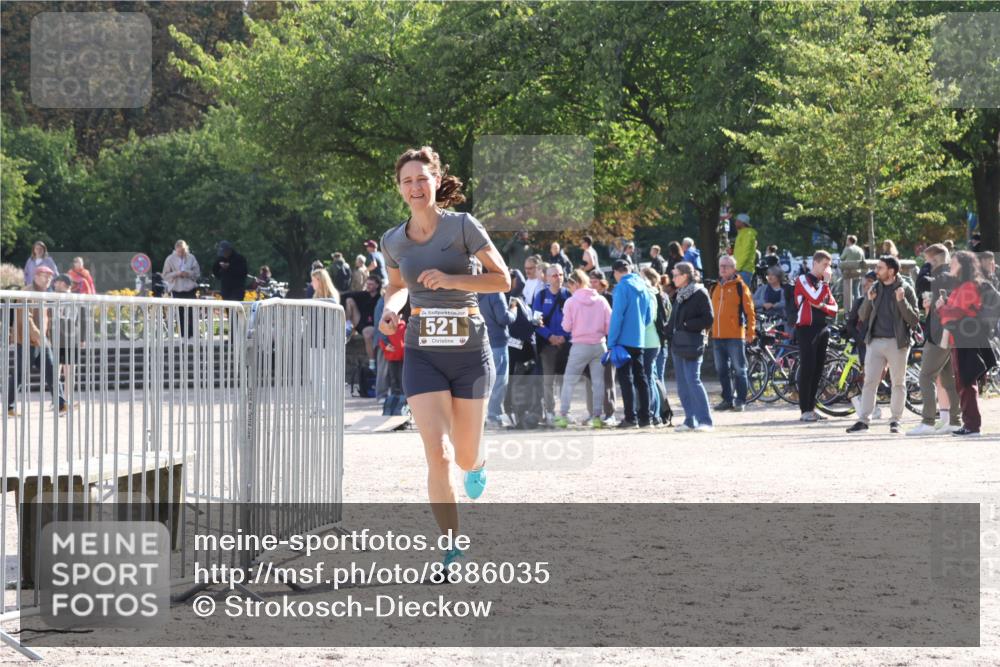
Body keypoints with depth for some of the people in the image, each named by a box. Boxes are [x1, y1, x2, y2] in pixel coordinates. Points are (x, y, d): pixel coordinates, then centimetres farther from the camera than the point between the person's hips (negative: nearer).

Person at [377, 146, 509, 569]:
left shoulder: (462, 226, -7)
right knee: (436, 453, -14)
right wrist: (390, 310, 1)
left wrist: (451, 280, -19)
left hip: (469, 351, -1)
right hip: (422, 355, 1)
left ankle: (477, 464, 47)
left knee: (465, 456, 7)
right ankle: (452, 547, -6)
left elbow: (502, 279, -6)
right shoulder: (393, 241, 4)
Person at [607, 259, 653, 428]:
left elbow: (617, 316, -15)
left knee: (626, 378, -5)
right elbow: (649, 316, 14)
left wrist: (611, 342, -13)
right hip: (639, 340, 7)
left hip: (624, 340, -7)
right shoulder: (642, 286, 10)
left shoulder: (622, 287, -11)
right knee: (640, 378, 12)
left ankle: (631, 418, -9)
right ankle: (645, 417, 13)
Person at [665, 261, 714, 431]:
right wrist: (669, 333, 8)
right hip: (678, 345, 9)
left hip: (691, 346, -9)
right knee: (682, 385, 8)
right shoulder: (680, 295, 17)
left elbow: (708, 320, -12)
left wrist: (687, 325, -14)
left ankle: (705, 421, -12)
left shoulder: (700, 294, -8)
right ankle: (690, 420, 13)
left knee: (692, 381, -13)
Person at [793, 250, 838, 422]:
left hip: (822, 329, 7)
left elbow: (833, 309, 11)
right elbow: (815, 298, -19)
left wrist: (822, 306, -8)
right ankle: (805, 411, -10)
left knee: (817, 370, 7)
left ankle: (811, 408, 12)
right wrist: (826, 283, -11)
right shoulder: (803, 279, -3)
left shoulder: (823, 284, 18)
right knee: (807, 369, -9)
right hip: (807, 329, -7)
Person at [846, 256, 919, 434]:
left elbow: (914, 320, -6)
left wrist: (902, 301, -19)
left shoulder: (905, 289, -2)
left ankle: (895, 420, 10)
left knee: (898, 383, 3)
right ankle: (863, 419, 1)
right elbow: (862, 316, 12)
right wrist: (868, 300, -6)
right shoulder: (875, 288, 11)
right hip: (875, 341, 4)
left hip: (897, 342, -4)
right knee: (869, 381, 0)